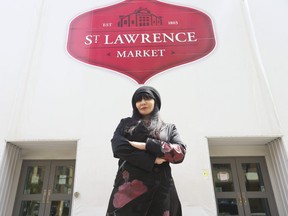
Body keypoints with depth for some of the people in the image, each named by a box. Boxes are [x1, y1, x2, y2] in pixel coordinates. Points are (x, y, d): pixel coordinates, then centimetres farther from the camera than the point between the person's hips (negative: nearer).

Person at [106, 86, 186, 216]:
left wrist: (145, 145, -12)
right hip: (129, 184, 0)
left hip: (160, 187, 1)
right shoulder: (125, 123, 15)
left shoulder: (169, 128, 15)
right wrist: (152, 160, -10)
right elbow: (118, 147, -4)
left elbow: (180, 153, -3)